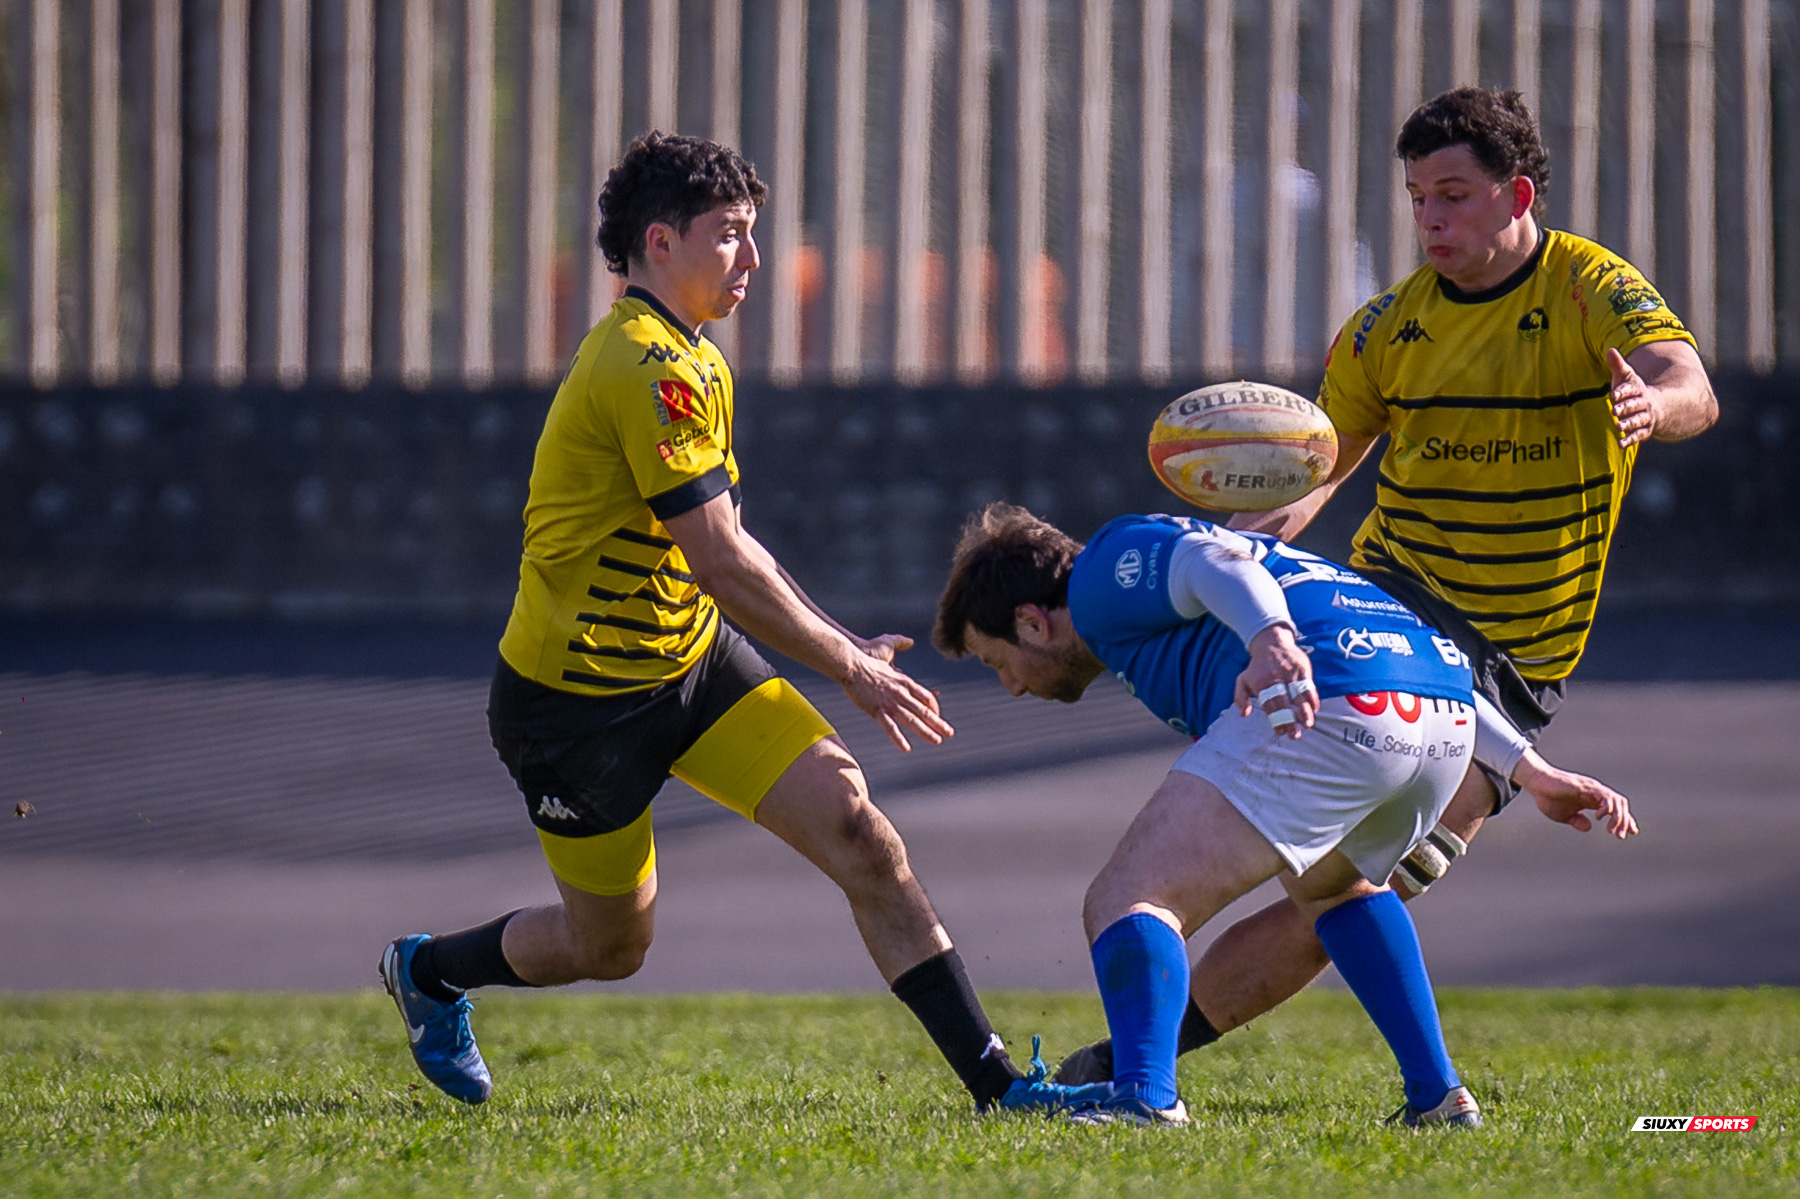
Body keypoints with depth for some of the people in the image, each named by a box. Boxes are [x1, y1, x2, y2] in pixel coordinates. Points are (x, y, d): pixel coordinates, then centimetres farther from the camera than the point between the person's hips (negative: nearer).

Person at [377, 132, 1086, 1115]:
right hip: (578, 695, -8)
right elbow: (722, 564, -24)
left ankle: (993, 1080, -13)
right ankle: (429, 970, 39)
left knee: (850, 819, -10)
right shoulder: (650, 370, -23)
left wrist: (837, 640, 12)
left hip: (691, 657, 8)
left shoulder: (687, 362, 10)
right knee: (610, 942, 8)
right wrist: (850, 670, -17)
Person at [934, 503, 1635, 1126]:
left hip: (1330, 713, -9)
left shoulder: (1103, 574, 14)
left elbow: (1217, 561, -10)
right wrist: (1529, 767, 36)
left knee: (1127, 903, -7)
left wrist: (1271, 641, -32)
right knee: (1327, 886, 38)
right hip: (1445, 717, 9)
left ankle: (1144, 1101, -30)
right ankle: (1439, 1096, 29)